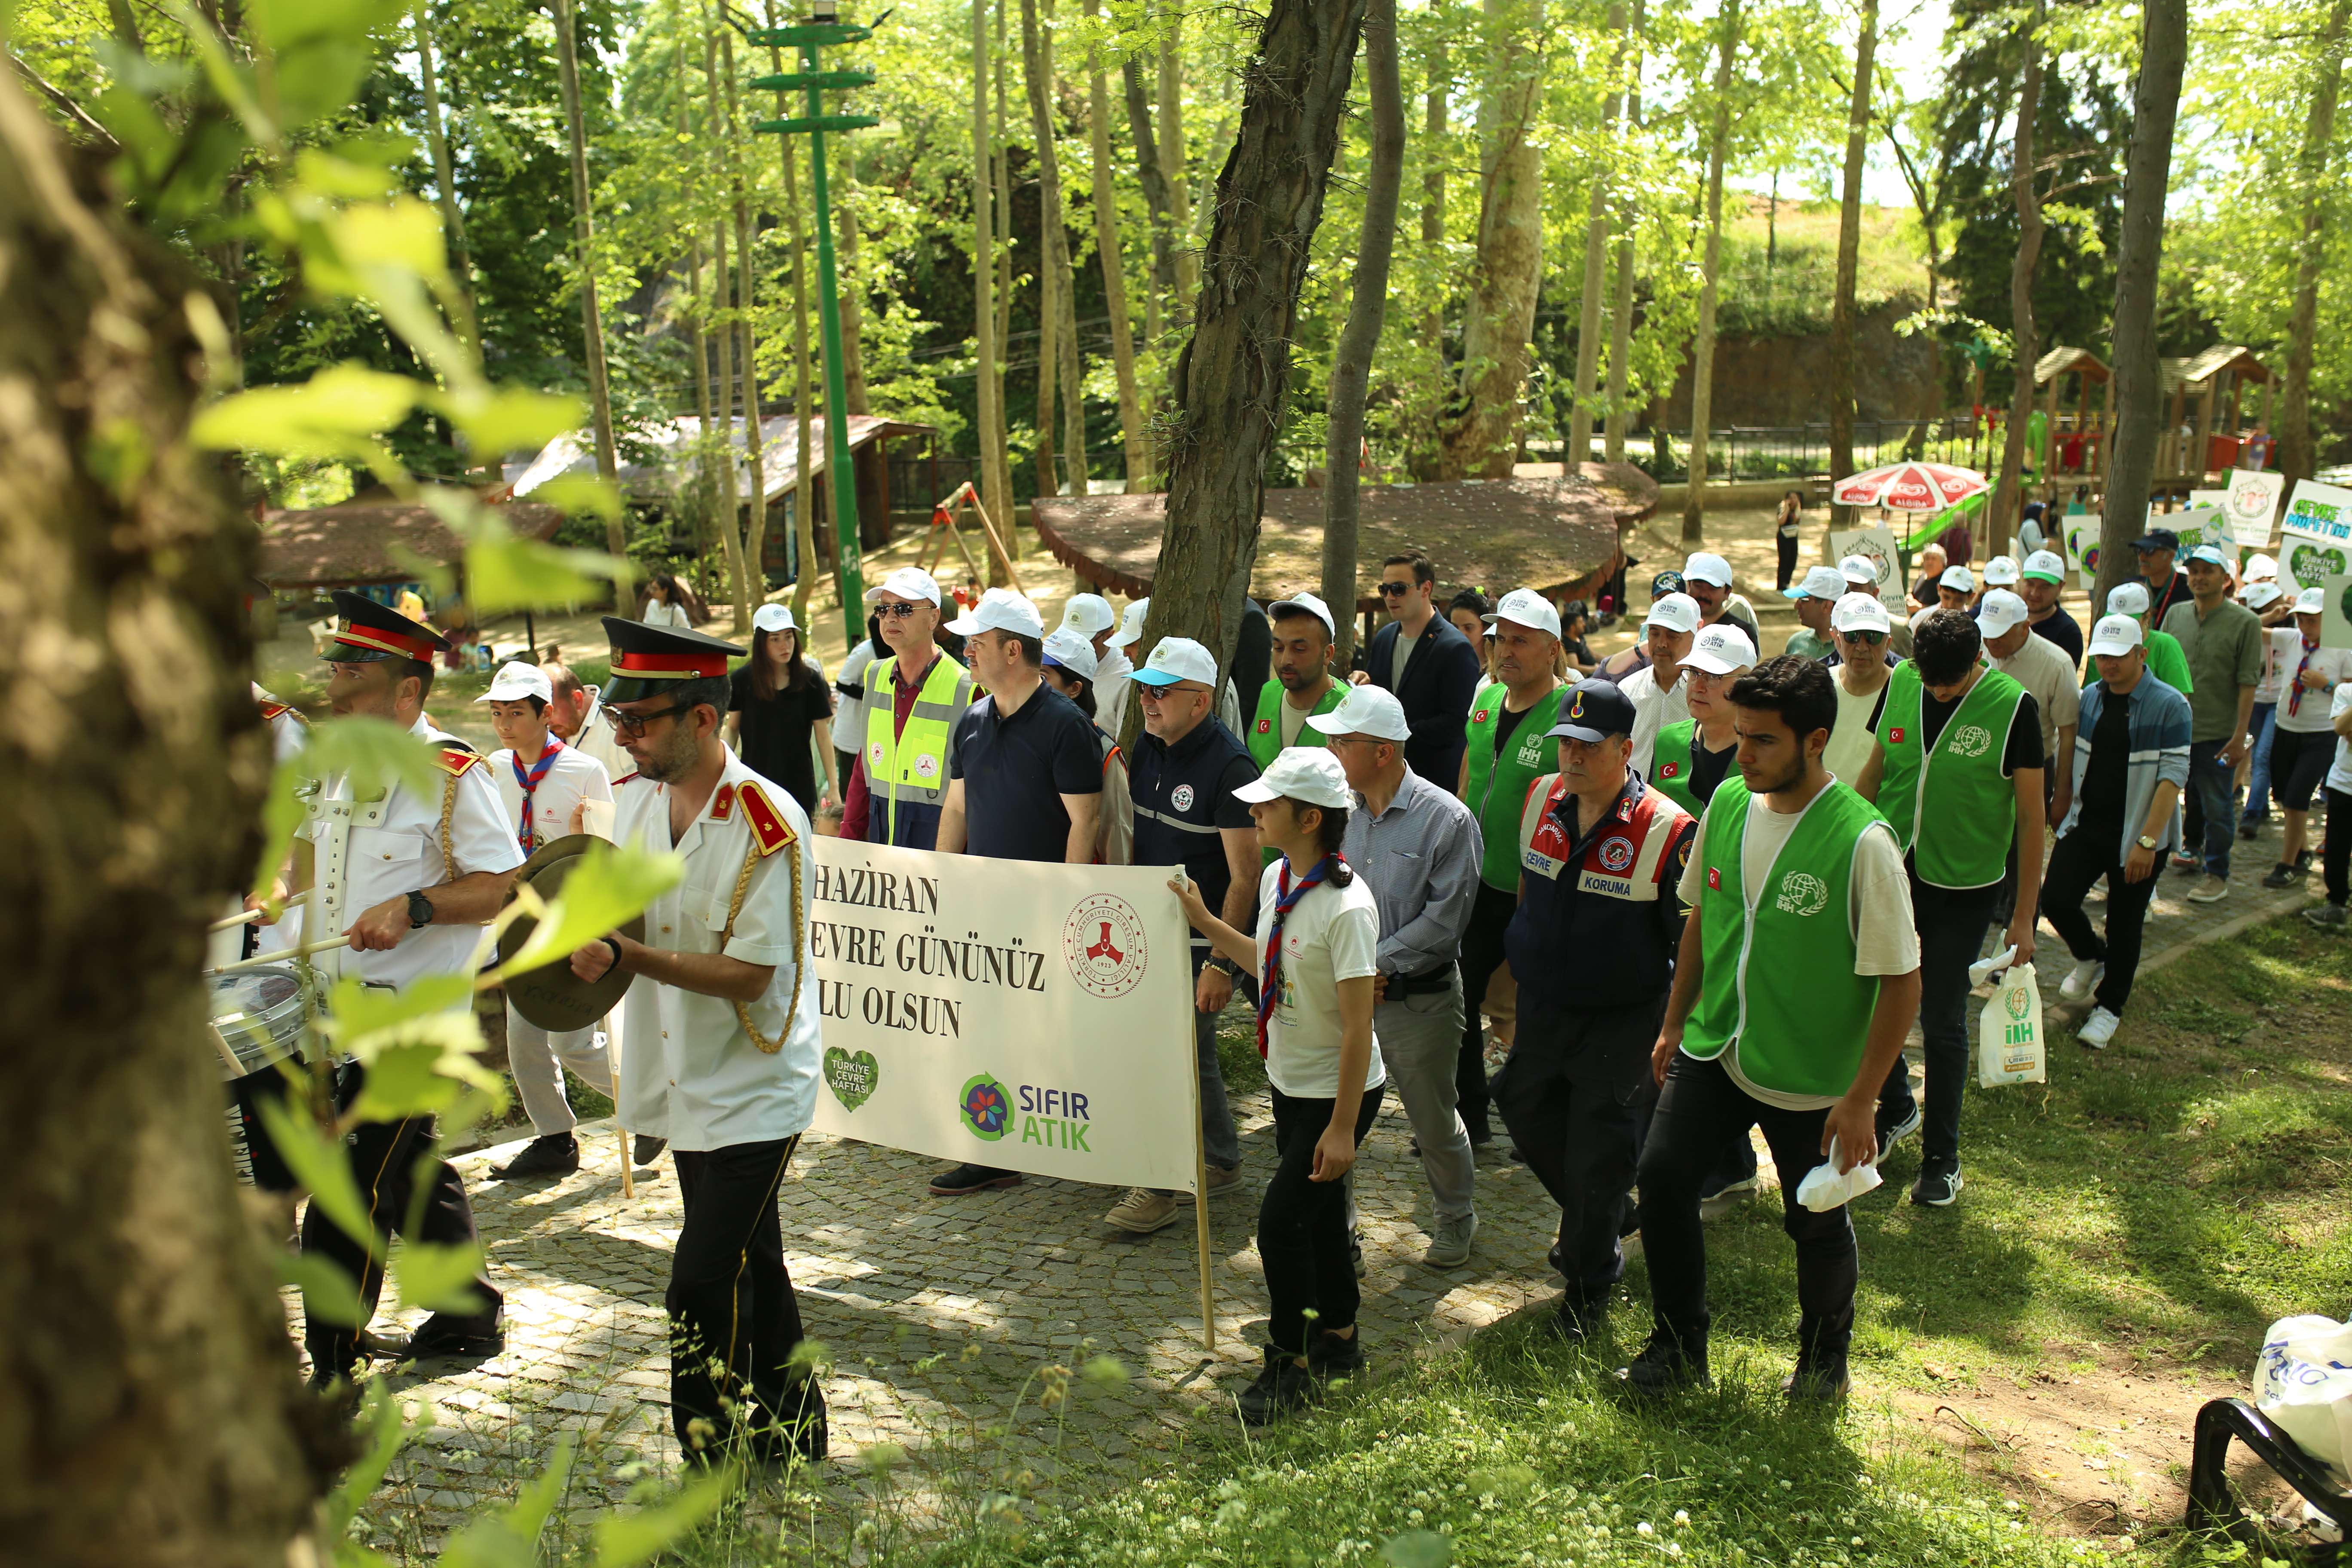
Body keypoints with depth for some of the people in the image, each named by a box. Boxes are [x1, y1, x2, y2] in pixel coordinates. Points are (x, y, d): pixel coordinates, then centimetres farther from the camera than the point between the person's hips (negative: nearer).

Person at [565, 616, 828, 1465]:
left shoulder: (769, 824, -21)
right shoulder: (636, 801, 3)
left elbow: (749, 974, -23)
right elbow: (619, 914, 15)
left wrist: (627, 957, -30)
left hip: (755, 1087, -8)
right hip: (684, 1081, 8)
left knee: (701, 1286, -10)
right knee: (750, 1267, 19)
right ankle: (792, 1430, 36)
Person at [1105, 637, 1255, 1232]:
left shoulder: (1228, 766, -17)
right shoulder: (1146, 748, 6)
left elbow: (1244, 876, -18)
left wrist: (1221, 963, -21)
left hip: (1201, 938, -7)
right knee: (1191, 1052, 16)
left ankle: (1163, 1186, 8)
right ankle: (1220, 1162, 31)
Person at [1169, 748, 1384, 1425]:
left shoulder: (1346, 908, -27)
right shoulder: (1276, 880, -2)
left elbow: (1358, 1027, -24)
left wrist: (1343, 1126, -21)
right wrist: (1204, 921, 14)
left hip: (1337, 1092, -8)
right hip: (1291, 1083, 8)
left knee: (1281, 1222, -5)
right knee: (1319, 1215, 20)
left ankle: (1290, 1364, 15)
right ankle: (1339, 1341, 38)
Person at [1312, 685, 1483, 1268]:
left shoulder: (1446, 820, -12)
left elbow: (1444, 919, -15)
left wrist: (1376, 963, -17)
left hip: (1419, 998, -3)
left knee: (1434, 1121, 13)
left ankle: (1455, 1221, 36)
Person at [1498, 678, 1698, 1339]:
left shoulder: (1668, 830, -19)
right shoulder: (1541, 800, -2)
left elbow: (1691, 938, -11)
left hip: (1621, 1018, -5)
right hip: (1541, 1004, 5)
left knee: (1597, 1151, 4)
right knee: (1528, 1110, 16)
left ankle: (1589, 1279, 26)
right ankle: (1593, 1226, 42)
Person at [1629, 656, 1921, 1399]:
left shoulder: (1861, 842, -22)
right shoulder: (1729, 803, -4)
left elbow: (1902, 981, -17)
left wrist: (1861, 1099, -17)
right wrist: (1674, 1023, 13)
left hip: (1811, 1078, -5)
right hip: (1714, 1050, 5)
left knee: (1816, 1225, 12)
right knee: (1661, 1179, 1)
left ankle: (1824, 1357, 41)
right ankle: (1678, 1350, 24)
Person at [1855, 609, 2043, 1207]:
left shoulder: (2013, 707, -12)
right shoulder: (1900, 685, -3)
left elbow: (2030, 817, -7)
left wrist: (2023, 917, -7)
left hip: (1963, 888, -3)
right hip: (1888, 873, 3)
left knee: (1942, 1023, 5)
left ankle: (1941, 1157, 22)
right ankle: (1895, 1107, 37)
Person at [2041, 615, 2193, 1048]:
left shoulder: (2170, 706, -12)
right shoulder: (2090, 697, 4)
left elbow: (2173, 776, -16)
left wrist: (2147, 841, -21)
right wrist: (2062, 802, 15)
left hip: (2136, 835, -4)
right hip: (2085, 825, 4)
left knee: (2124, 925, 6)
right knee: (2056, 900, -8)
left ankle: (2109, 1007, 26)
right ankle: (2091, 957, 25)